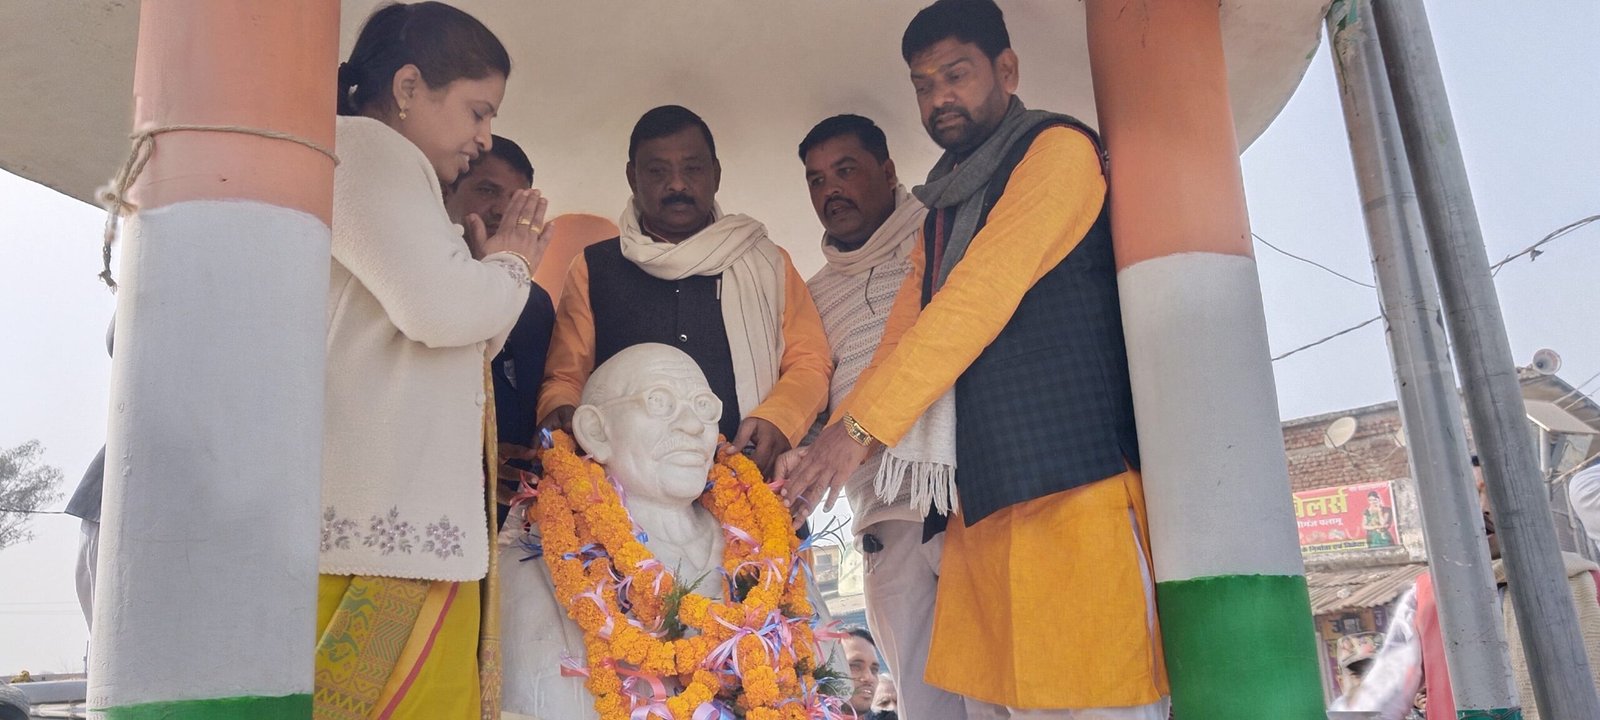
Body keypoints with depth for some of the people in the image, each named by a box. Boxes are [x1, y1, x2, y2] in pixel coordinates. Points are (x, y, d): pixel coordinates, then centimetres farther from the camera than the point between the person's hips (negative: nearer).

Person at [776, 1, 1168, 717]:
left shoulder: (1058, 149, -1)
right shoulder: (942, 207, 24)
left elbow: (984, 293, -13)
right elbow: (900, 341, 17)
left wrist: (860, 426, -17)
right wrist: (828, 446, 2)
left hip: (1074, 482, -7)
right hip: (980, 497, 7)